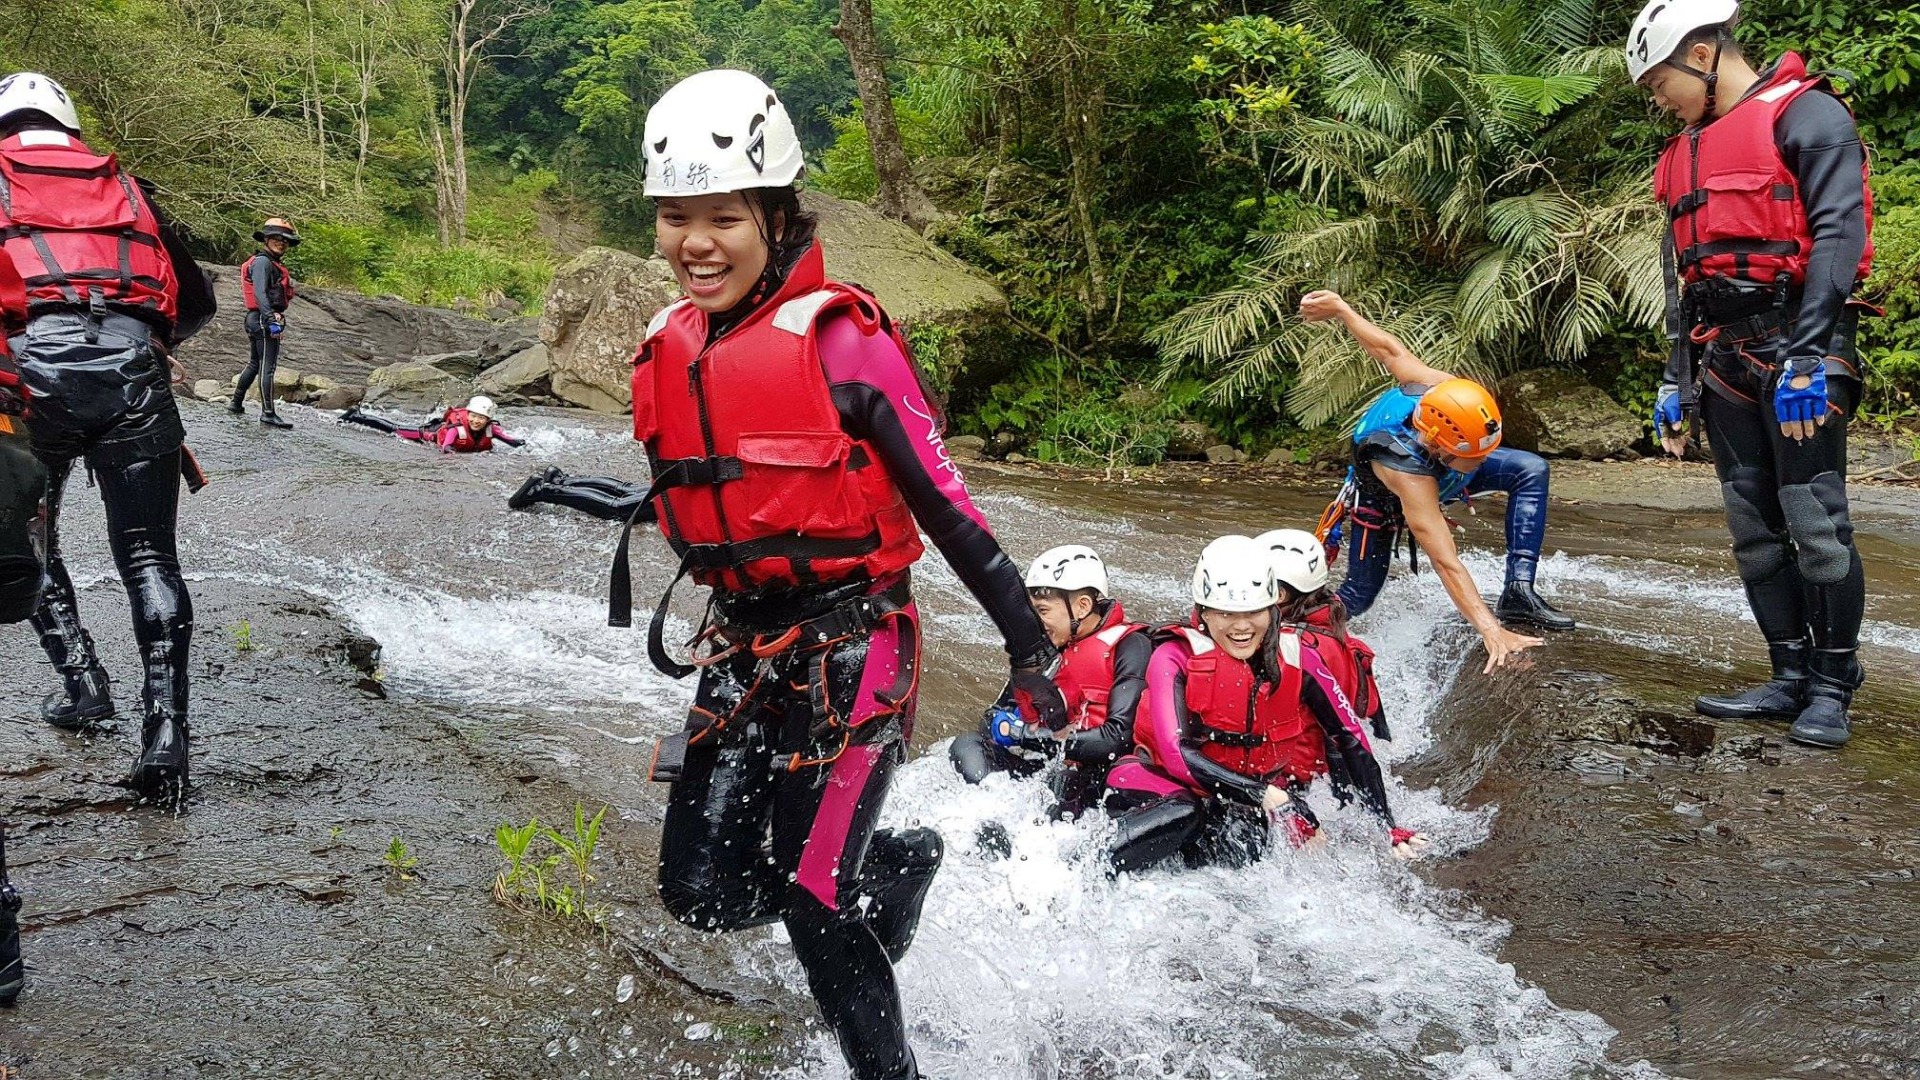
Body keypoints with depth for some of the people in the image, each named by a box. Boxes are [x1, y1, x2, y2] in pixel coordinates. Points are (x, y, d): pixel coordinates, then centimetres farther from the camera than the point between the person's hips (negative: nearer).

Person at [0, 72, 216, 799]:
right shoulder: (122, 186, 24)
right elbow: (197, 302, 27)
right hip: (130, 368, 2)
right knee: (148, 556, 4)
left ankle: (81, 679, 16)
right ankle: (165, 726, -7)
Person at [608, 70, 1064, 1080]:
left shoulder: (840, 339, -16)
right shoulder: (669, 346, 4)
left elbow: (943, 500, -13)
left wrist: (1031, 647, -11)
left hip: (850, 644, -6)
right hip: (741, 644, 7)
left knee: (812, 904, -7)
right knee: (704, 891, 6)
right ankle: (900, 863, 32)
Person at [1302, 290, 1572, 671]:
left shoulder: (1444, 391, -37)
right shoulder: (1405, 471, -49)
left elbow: (1388, 348, -21)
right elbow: (1447, 565, -50)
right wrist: (1491, 631, -56)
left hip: (1438, 470, 5)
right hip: (1382, 502, -5)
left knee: (1531, 470, -15)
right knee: (1358, 599, -2)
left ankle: (1518, 591, -17)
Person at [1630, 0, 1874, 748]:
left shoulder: (1805, 116, -3)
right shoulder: (1690, 153, 21)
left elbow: (1838, 232, -13)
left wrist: (1805, 353, -21)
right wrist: (1677, 377, 19)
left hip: (1796, 349, -8)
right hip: (1724, 362, 8)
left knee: (1816, 525, -7)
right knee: (1755, 531, 7)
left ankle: (1833, 687, 4)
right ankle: (1792, 678, 14)